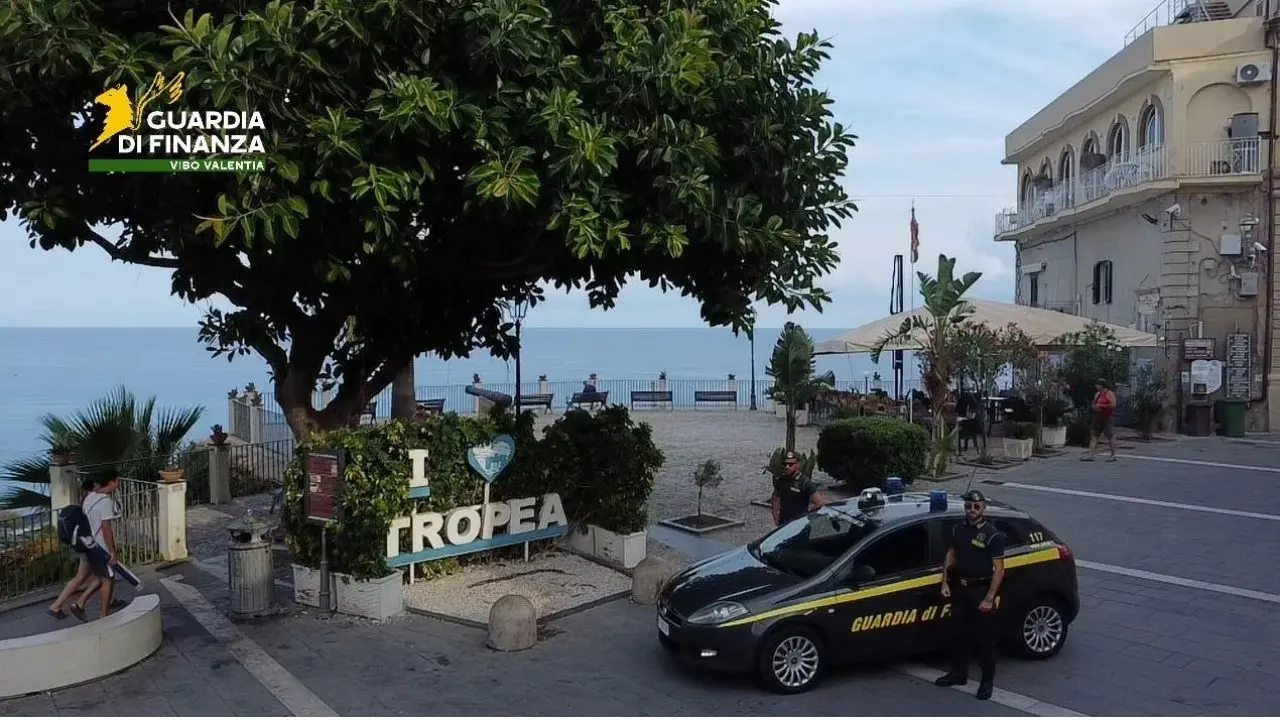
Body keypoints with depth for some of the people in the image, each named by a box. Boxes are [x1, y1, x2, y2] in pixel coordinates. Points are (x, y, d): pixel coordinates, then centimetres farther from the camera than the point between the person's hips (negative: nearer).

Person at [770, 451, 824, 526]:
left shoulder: (805, 483, -14)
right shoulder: (779, 480, 3)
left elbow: (820, 503, -17)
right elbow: (776, 499, 18)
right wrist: (775, 518, 10)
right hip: (782, 524, 5)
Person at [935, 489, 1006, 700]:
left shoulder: (993, 535, -13)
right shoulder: (958, 530, 5)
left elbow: (999, 568, -14)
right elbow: (951, 555, 16)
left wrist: (989, 598, -18)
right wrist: (945, 582, 8)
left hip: (982, 590, -6)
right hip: (960, 589, 6)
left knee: (986, 638, 3)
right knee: (960, 634, 16)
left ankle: (987, 681, 13)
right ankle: (958, 673, 29)